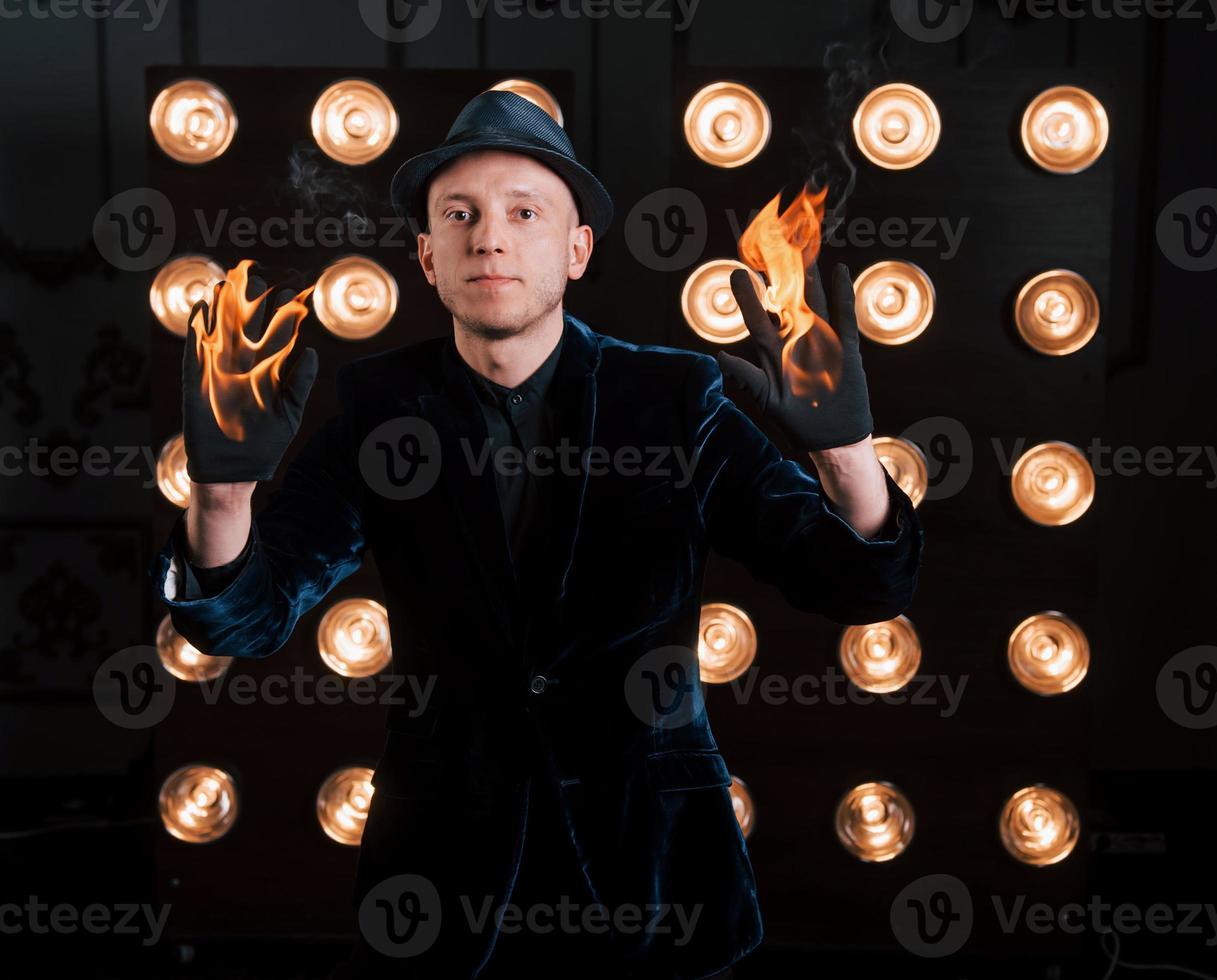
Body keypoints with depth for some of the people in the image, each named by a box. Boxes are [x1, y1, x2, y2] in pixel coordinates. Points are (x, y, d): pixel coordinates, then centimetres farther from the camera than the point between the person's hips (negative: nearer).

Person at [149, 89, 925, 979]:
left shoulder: (676, 397, -8)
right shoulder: (380, 405, -5)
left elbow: (862, 585, -15)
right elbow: (245, 617, -13)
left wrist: (844, 444, -36)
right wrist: (225, 487, -35)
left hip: (651, 867, 0)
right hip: (443, 861, 1)